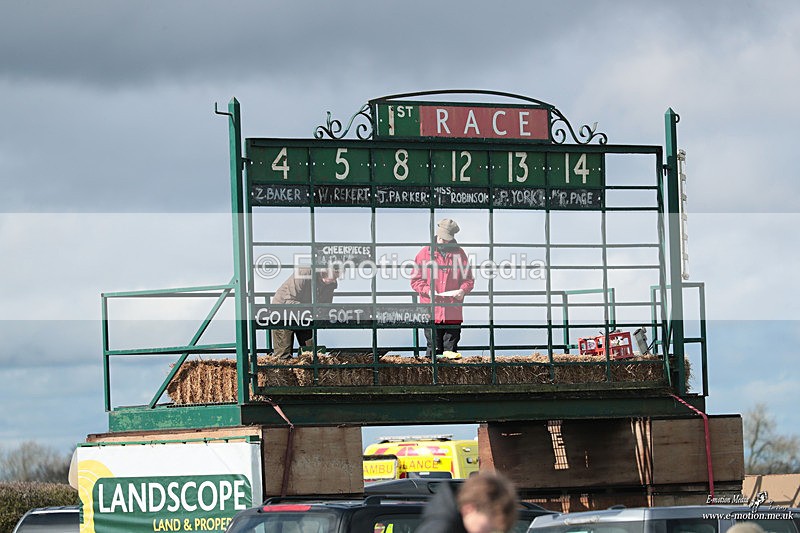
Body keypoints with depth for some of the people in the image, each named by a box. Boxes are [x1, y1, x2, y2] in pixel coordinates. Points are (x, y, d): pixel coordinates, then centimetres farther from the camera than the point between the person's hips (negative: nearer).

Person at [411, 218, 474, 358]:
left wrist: (463, 290, -8)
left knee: (451, 350, 3)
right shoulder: (425, 253, 6)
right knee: (434, 348, -1)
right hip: (432, 312, -1)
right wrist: (427, 290, -12)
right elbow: (415, 280, 7)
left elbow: (468, 279, 14)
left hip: (453, 312, 1)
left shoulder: (458, 254, 11)